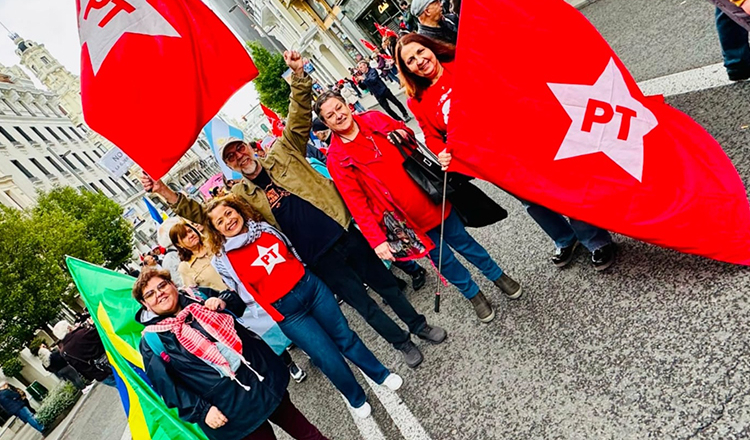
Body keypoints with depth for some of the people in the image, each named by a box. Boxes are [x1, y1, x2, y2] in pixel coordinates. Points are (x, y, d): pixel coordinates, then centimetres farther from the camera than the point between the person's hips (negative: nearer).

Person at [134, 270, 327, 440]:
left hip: (263, 375, 4)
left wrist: (223, 303, -2)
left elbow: (238, 304, 20)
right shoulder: (152, 341, -3)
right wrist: (201, 410, -16)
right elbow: (166, 385, -8)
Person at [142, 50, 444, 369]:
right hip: (320, 259, -1)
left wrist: (298, 75, -13)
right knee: (362, 303, 9)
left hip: (346, 234, 1)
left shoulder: (283, 155, 3)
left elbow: (300, 118, -1)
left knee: (386, 285, 14)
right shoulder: (241, 195, 1)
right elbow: (202, 214, -4)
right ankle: (403, 343, 32)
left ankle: (419, 325, 38)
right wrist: (165, 192, -17)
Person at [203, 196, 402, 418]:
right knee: (329, 357, 0)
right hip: (286, 311, -3)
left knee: (344, 335, 13)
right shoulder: (224, 260, -9)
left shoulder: (263, 227, 3)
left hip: (310, 285, 4)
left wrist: (305, 274, 16)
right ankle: (357, 399, 27)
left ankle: (382, 375, 35)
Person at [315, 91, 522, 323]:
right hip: (405, 217, -2)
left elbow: (411, 140, 14)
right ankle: (473, 294, 38)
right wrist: (376, 240, -23)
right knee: (442, 257, 11)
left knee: (461, 240, 18)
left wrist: (405, 136, -10)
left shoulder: (375, 119, -2)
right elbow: (357, 204, -15)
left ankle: (497, 275, 42)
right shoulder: (337, 159, -12)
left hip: (429, 196, 3)